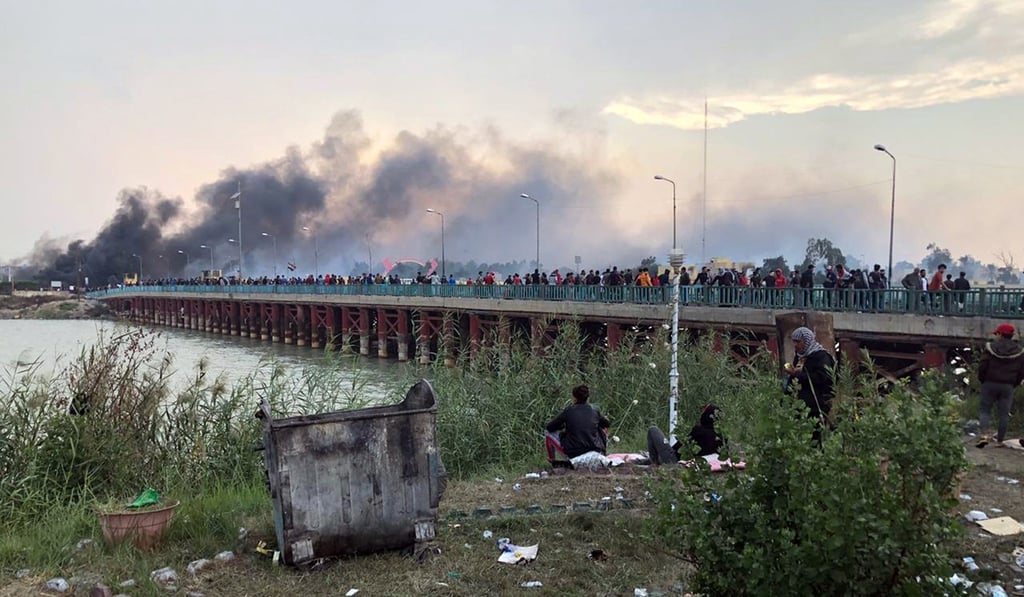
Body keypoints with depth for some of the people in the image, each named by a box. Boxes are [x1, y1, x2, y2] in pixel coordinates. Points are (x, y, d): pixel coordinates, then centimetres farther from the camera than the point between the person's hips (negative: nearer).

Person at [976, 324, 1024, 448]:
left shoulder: (990, 348, -7)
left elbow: (982, 367, -8)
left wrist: (982, 381, 7)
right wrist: (1013, 384, 14)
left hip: (990, 384, -2)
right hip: (1008, 387, 2)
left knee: (985, 410, 7)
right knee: (1004, 413, 7)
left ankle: (984, 435, -10)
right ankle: (999, 441, 10)